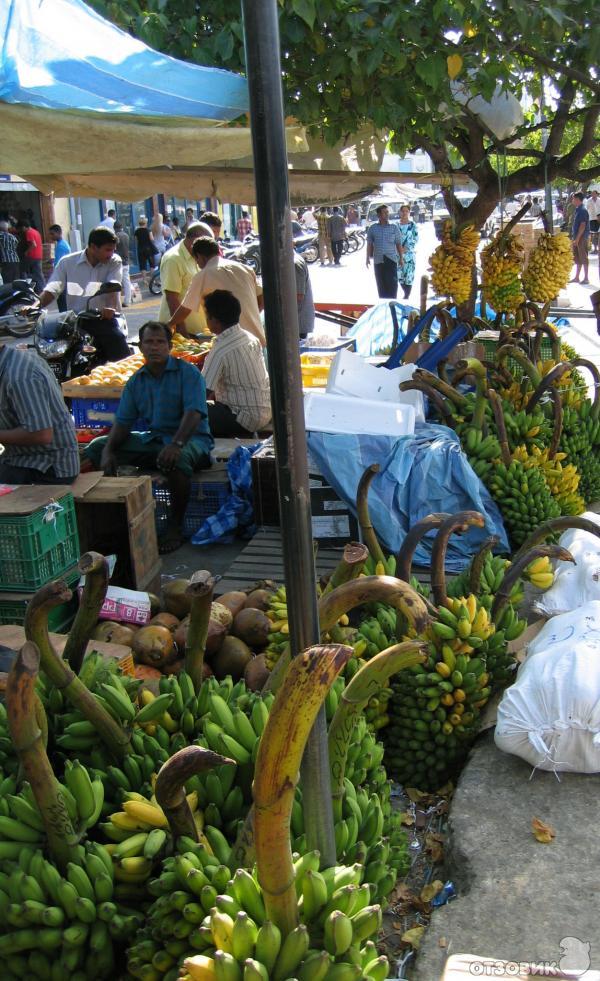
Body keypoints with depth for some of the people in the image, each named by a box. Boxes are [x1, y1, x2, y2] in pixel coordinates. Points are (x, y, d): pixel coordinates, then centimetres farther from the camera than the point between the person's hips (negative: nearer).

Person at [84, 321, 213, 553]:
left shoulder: (187, 372, -8)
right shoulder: (136, 381, 9)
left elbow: (194, 413, -21)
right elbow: (123, 422, 6)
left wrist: (176, 444, -37)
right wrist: (108, 451, -12)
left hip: (190, 438, -6)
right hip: (151, 439, 6)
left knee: (178, 459, -42)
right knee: (97, 447, -3)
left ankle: (175, 527, -26)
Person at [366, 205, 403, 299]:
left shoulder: (394, 227, 4)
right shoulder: (373, 228, 6)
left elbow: (399, 244, 7)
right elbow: (369, 244, 9)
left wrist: (401, 258, 4)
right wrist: (368, 258, 4)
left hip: (391, 259, -1)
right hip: (378, 260, 1)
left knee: (392, 282, -8)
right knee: (381, 284, 5)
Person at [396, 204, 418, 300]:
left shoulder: (413, 225, 1)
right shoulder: (396, 225, 10)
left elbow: (415, 239, -4)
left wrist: (405, 249, -14)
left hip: (409, 254, -3)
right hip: (398, 254, 3)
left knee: (409, 276, -6)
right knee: (400, 276, 5)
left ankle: (406, 296, 2)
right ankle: (406, 294, 23)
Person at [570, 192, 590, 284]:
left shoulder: (583, 210, -16)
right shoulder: (577, 210, 13)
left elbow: (582, 226, -20)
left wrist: (577, 239, -22)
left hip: (582, 238, -9)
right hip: (576, 237, 9)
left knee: (583, 258, -3)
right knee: (577, 258, 14)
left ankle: (586, 278, 2)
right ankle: (576, 277, 20)